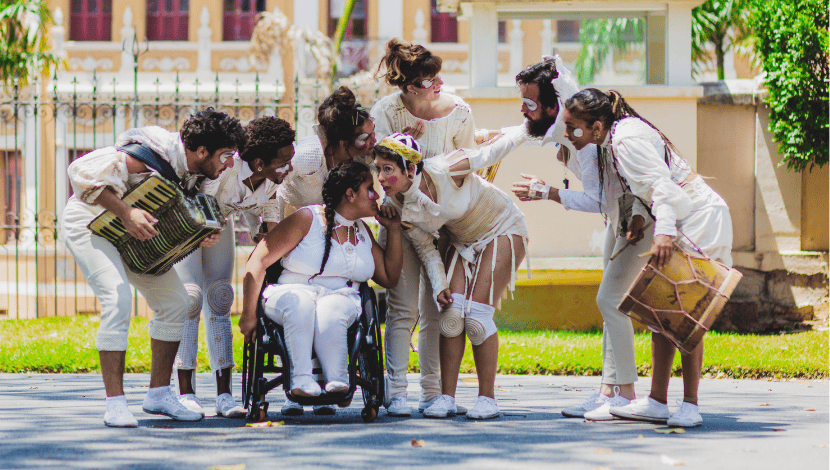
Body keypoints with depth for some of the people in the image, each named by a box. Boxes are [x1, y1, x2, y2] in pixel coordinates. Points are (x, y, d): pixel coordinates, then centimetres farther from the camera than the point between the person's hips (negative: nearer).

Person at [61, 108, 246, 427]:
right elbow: (83, 172, -35)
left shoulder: (192, 172, -4)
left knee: (175, 301, 2)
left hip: (130, 233, 9)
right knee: (117, 300, -26)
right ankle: (115, 403, -21)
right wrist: (126, 212, -39)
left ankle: (158, 394, 12)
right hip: (89, 222, -9)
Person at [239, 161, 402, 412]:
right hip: (292, 291, -3)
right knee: (300, 304, -40)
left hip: (341, 299, 3)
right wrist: (248, 315, -10)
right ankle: (302, 379, -48)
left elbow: (389, 278, 23)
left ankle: (337, 382, -46)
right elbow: (258, 261, -5)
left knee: (330, 313, -35)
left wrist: (394, 230, 17)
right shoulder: (307, 219, -2)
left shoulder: (362, 231, 19)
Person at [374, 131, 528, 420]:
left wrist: (526, 129, -3)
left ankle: (487, 397, -4)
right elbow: (425, 249, -1)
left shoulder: (447, 172, -33)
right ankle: (446, 397, -3)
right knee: (451, 313, -11)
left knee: (477, 315, -15)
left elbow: (491, 153, -17)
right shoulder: (398, 206, -16)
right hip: (464, 242, 5)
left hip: (503, 231, -5)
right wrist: (439, 286, -11)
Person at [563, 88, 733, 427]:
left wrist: (664, 231, -40)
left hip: (699, 220, -10)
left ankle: (690, 406, -8)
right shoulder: (612, 141, 10)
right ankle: (657, 402, 8)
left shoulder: (627, 140, -20)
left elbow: (660, 181, -29)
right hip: (682, 223, 10)